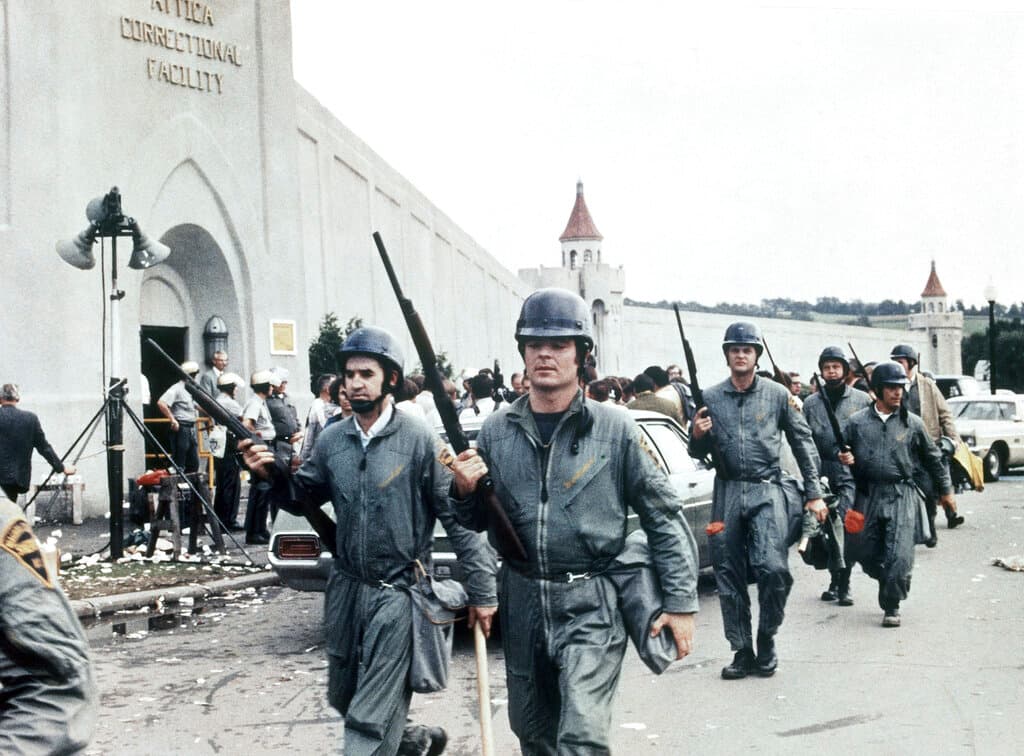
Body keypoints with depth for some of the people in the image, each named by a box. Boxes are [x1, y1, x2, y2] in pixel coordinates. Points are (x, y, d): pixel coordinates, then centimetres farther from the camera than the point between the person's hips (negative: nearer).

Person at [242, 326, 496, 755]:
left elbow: (459, 517, -11)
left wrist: (481, 590, -12)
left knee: (370, 719, -5)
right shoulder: (331, 439, 5)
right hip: (346, 587, 6)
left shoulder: (419, 441, -11)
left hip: (397, 591, -6)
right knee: (343, 697, 20)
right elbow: (306, 495, 16)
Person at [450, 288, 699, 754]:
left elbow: (665, 518, -3)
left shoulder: (615, 430, -6)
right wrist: (465, 491, -9)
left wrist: (681, 602, -7)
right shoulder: (497, 432, 3)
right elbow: (477, 521, 13)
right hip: (522, 605, 4)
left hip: (592, 606, -4)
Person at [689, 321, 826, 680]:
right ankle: (742, 651, 16)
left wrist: (814, 494, 2)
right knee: (729, 577, 4)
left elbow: (803, 444, 7)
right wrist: (697, 436, -10)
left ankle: (767, 641, 6)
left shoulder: (777, 394, 4)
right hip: (727, 492, 2)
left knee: (773, 569, -16)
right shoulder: (710, 398, 7)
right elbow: (699, 453, 13)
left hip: (767, 491, -2)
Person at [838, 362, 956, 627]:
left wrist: (945, 490, 21)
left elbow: (933, 458, 15)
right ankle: (891, 588, 33)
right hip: (868, 496, 2)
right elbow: (846, 453, 16)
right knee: (869, 555, 7)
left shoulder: (912, 423, 5)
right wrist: (844, 458, -8)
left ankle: (891, 606, 1)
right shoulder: (857, 422, 5)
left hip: (901, 495, -2)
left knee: (899, 555, -12)